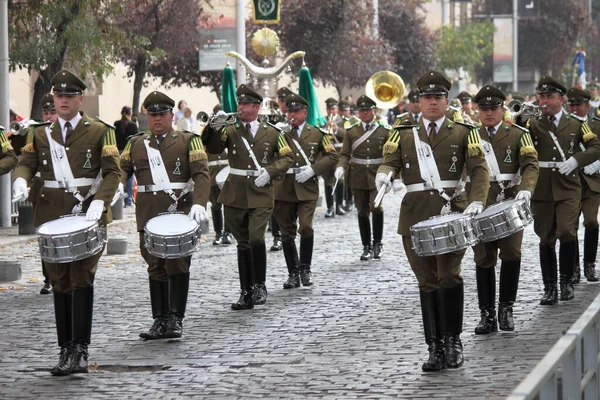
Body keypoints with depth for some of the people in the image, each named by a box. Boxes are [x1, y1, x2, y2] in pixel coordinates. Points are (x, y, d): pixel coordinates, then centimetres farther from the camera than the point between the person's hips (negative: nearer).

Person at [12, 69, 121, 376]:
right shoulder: (40, 134, 13)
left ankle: (80, 351, -15)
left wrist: (100, 201, -19)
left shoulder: (100, 132, 3)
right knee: (60, 284, 6)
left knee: (82, 280, -12)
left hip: (88, 215, -4)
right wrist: (21, 181, -19)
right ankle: (66, 350, 11)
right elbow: (26, 162, 5)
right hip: (51, 217, 4)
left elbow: (113, 172, -2)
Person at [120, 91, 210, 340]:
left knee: (177, 265, -8)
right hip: (148, 217, 3)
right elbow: (121, 170, 8)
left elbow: (201, 174, -5)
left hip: (180, 215, -3)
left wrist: (199, 204, -20)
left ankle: (175, 319, -4)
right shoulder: (135, 144, 16)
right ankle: (160, 320, 9)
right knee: (156, 268, 5)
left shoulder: (188, 141, 5)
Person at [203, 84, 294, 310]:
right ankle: (246, 293, 17)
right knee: (243, 244, 9)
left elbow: (288, 158, 8)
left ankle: (260, 285, -2)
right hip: (235, 196, 2)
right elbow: (212, 148, -8)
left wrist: (269, 172, -9)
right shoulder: (230, 131, 6)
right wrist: (214, 128, -26)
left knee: (256, 239, -20)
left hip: (261, 196, -2)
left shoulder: (271, 134, 5)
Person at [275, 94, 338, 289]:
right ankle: (293, 273, 17)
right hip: (284, 190, 2)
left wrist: (313, 170, -9)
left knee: (306, 227, -17)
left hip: (307, 188, -2)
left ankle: (305, 268, 2)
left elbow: (332, 156, 5)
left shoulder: (317, 134, 7)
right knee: (287, 233, 6)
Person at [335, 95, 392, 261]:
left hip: (377, 176, -2)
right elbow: (345, 154, 5)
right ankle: (366, 247, 17)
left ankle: (377, 243, 0)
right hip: (358, 177, 2)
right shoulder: (351, 131, 7)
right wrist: (340, 167, -14)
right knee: (362, 211, 5)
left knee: (376, 207, -18)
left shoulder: (385, 130, 3)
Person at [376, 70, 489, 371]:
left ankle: (453, 341, 4)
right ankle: (435, 348, 8)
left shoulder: (462, 133, 7)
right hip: (416, 216, 2)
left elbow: (479, 169, 1)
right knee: (427, 282, 3)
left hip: (452, 212, -2)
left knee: (449, 276, -10)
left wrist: (477, 201, -15)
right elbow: (389, 161, 5)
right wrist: (383, 174, -20)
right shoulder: (403, 134, 13)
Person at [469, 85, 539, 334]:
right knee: (484, 259, 1)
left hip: (510, 204, -2)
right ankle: (487, 315, 8)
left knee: (511, 253, -13)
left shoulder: (518, 135, 7)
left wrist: (525, 190, -24)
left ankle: (506, 309, 3)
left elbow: (530, 165, -5)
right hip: (480, 206, 2)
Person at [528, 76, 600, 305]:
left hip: (568, 187, -1)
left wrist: (576, 160, -10)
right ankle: (550, 288, 14)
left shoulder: (576, 125, 7)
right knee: (546, 239, 5)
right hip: (542, 189, 1)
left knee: (567, 232, -16)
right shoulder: (533, 125, 7)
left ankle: (566, 282, 1)